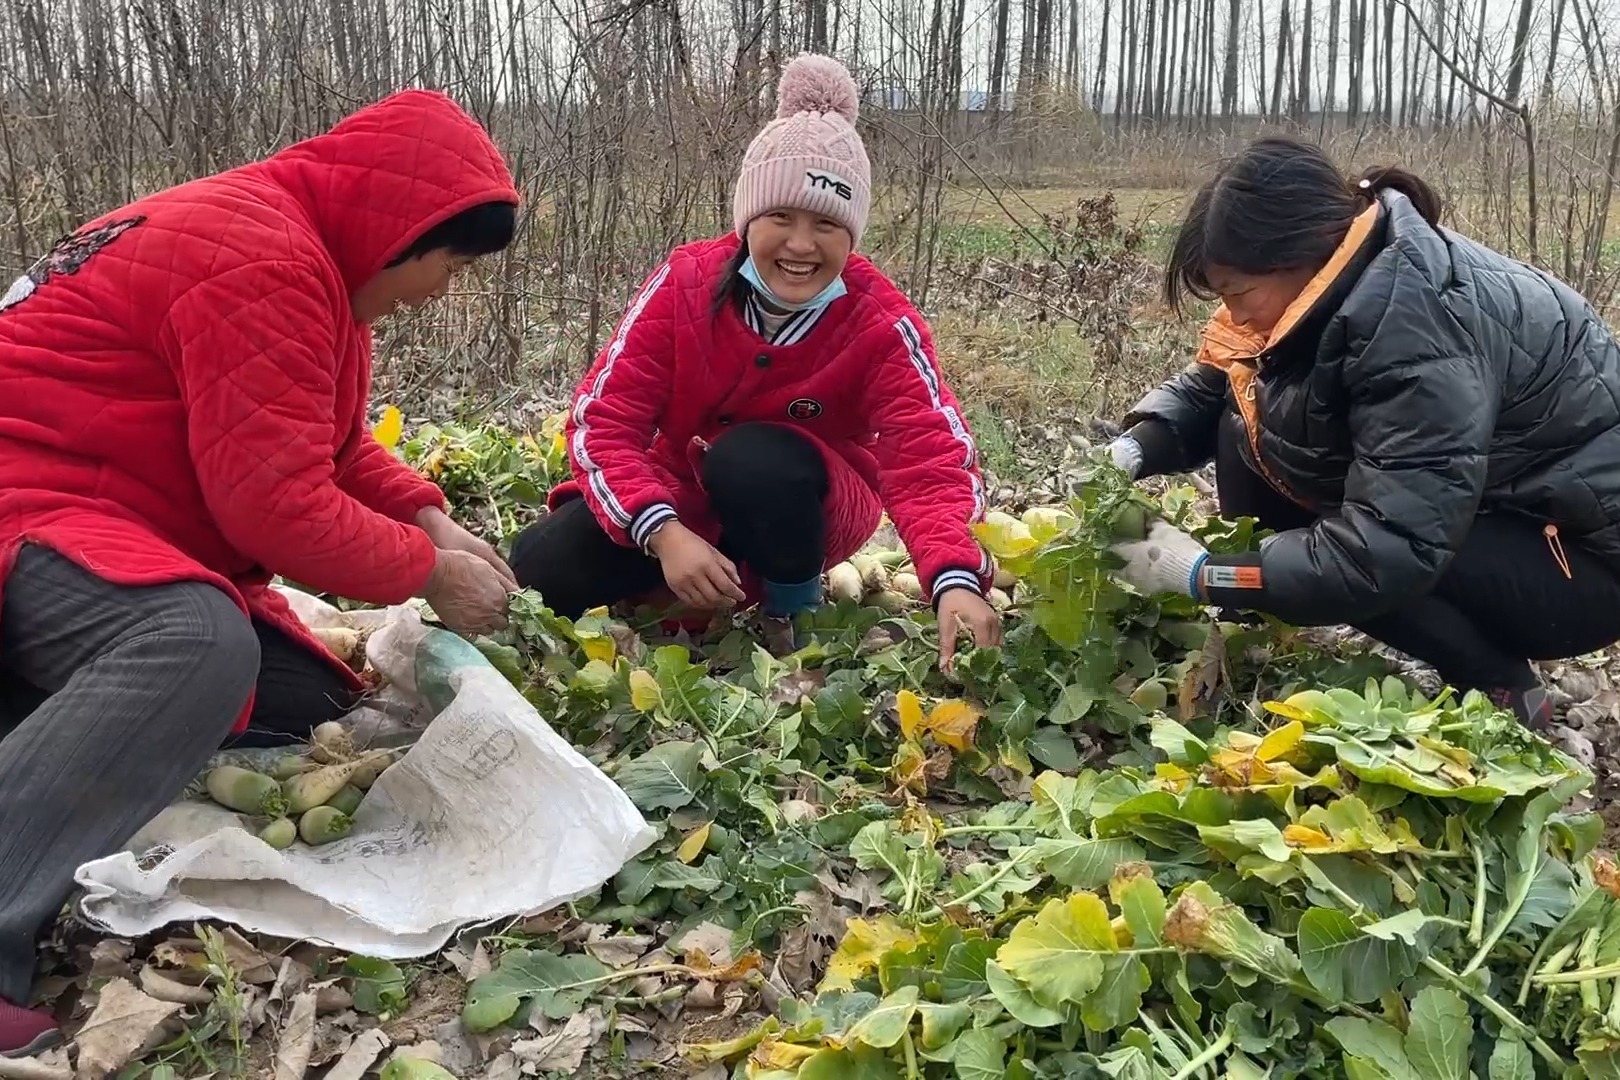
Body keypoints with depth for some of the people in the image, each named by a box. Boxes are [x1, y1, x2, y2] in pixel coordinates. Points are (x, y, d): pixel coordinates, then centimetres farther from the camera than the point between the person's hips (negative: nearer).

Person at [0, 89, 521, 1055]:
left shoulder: (303, 252, 12)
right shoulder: (263, 261, -21)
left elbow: (333, 448, 19)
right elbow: (278, 503, -25)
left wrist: (430, 521, 2)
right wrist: (427, 574, -12)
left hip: (130, 534, 11)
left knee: (321, 714, 7)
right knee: (202, 648, -40)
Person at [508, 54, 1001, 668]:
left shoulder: (881, 325, -22)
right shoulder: (685, 284, -19)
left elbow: (930, 456, -34)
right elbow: (601, 419, -21)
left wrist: (955, 581, -55)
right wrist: (664, 534, -39)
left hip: (809, 508, -1)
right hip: (679, 498, 2)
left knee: (752, 459, -37)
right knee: (537, 572, -20)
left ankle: (796, 619, -10)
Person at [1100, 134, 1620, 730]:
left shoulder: (1422, 328, -33)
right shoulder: (1321, 279, -7)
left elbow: (1387, 553, -36)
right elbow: (1206, 389, 2)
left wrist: (1200, 574, -31)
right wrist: (1132, 450, -18)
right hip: (1482, 511, 8)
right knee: (1249, 432, -8)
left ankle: (1502, 690, -7)